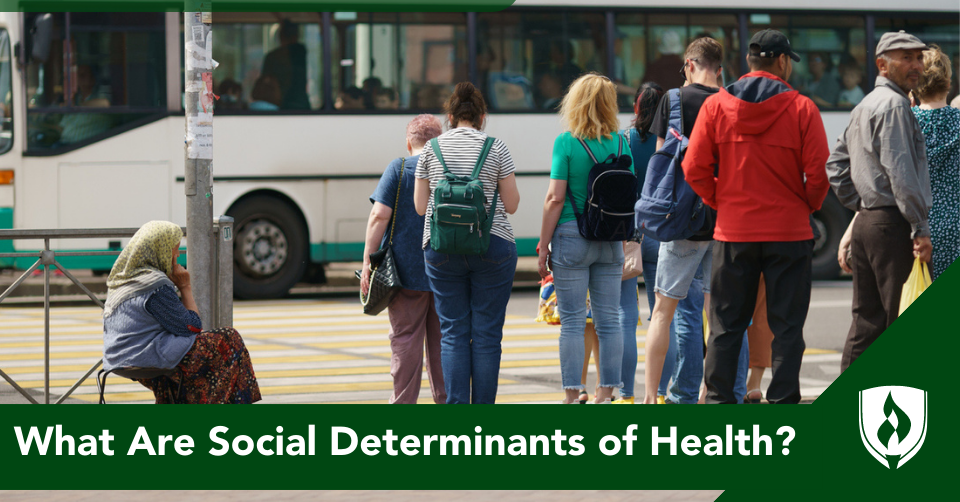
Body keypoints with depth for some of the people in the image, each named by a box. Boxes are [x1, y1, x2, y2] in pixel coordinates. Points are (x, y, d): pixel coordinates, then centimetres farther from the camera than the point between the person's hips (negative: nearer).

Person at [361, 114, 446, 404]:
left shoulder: (398, 169, -4)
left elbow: (380, 215, -12)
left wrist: (368, 261, -8)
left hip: (407, 271, -3)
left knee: (405, 339, 1)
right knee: (443, 342, 10)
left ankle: (403, 403, 2)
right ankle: (446, 401, 13)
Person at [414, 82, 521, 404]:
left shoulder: (431, 149, 3)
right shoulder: (496, 149, -2)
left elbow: (420, 206, 6)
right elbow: (511, 204, 0)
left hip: (440, 248, 2)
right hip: (492, 247, -1)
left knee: (453, 332, 5)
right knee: (487, 333, 2)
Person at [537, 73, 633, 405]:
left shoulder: (566, 142, -8)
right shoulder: (620, 142, 4)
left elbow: (555, 198, -10)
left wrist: (543, 247, -4)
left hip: (572, 234, -4)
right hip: (610, 239, 4)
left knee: (572, 321, 0)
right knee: (608, 320, 8)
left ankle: (572, 396, -1)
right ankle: (606, 394, 9)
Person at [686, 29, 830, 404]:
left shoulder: (715, 106, 0)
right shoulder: (801, 108, -6)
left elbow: (695, 168, -3)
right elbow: (819, 172, -9)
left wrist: (719, 201, 11)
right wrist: (808, 204, 8)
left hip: (733, 231, 2)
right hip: (789, 231, -2)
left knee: (726, 324, 10)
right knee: (787, 325, 4)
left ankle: (718, 400, 9)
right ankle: (782, 402, 1)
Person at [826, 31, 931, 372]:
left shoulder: (864, 106, 20)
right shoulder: (893, 105, -11)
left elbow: (836, 165, 24)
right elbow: (899, 171, -18)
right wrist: (920, 227, -17)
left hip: (866, 222, 10)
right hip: (892, 223, -10)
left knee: (867, 318, 10)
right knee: (900, 318, -8)